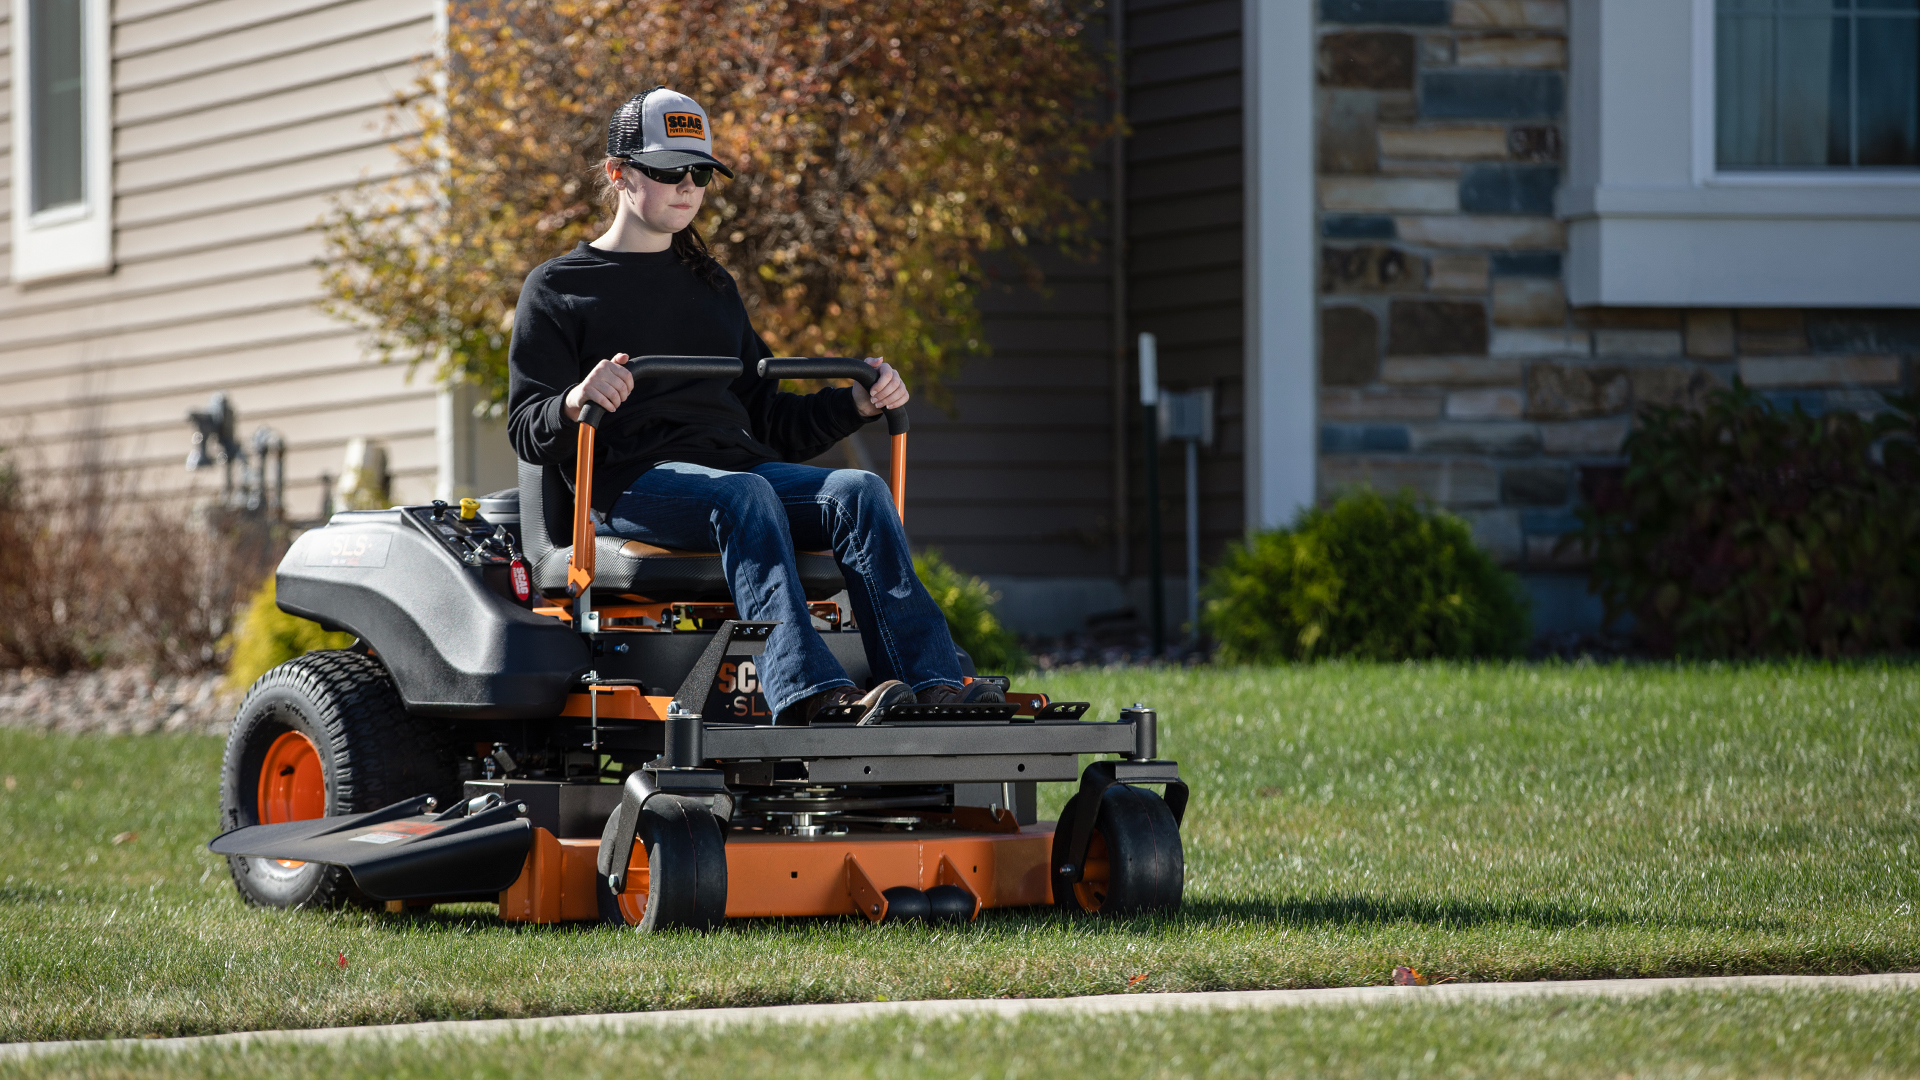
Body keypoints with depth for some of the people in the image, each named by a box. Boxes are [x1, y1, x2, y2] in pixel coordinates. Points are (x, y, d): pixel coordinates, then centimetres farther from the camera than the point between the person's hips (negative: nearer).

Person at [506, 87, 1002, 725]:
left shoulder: (712, 289, 28)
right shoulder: (558, 288, 11)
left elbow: (768, 419, 28)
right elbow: (528, 433, 1)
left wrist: (856, 404, 10)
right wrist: (576, 403, -23)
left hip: (736, 458, 5)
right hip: (633, 480, -5)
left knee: (857, 491, -25)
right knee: (742, 494, -38)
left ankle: (931, 683, -43)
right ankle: (808, 694, -57)